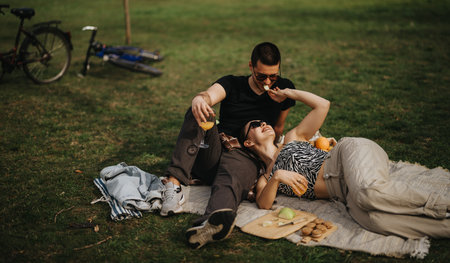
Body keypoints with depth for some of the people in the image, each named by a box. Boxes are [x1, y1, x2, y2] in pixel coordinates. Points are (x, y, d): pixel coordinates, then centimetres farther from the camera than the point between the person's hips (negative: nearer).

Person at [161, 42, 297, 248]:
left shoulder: (283, 89, 14)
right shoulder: (232, 84, 11)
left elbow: (278, 130, 25)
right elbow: (210, 95, -15)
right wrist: (199, 99, -37)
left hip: (247, 157, -2)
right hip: (212, 152, 3)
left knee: (230, 181, -38)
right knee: (197, 113, -25)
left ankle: (217, 220, -75)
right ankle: (174, 182, -38)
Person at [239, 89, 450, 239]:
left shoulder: (293, 138, 25)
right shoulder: (265, 179, 23)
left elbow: (322, 105, 21)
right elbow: (264, 204, 2)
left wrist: (289, 92, 27)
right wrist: (277, 177, -16)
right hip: (345, 192, 1)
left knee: (368, 193, -39)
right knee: (370, 218, -35)